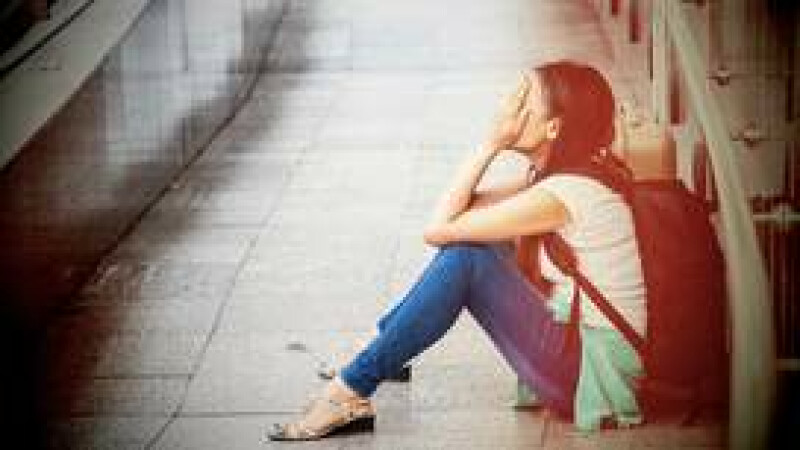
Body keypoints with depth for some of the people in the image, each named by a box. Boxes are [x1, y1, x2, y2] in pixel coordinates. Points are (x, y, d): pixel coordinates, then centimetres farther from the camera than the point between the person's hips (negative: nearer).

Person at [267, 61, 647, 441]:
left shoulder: (566, 192, -22)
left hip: (591, 374, -10)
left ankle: (350, 392, -12)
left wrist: (493, 144, -14)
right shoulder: (558, 178, 9)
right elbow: (459, 209, 10)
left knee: (464, 257, -18)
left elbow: (438, 229, -17)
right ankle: (377, 353, 22)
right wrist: (491, 146, -1)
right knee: (468, 244, 10)